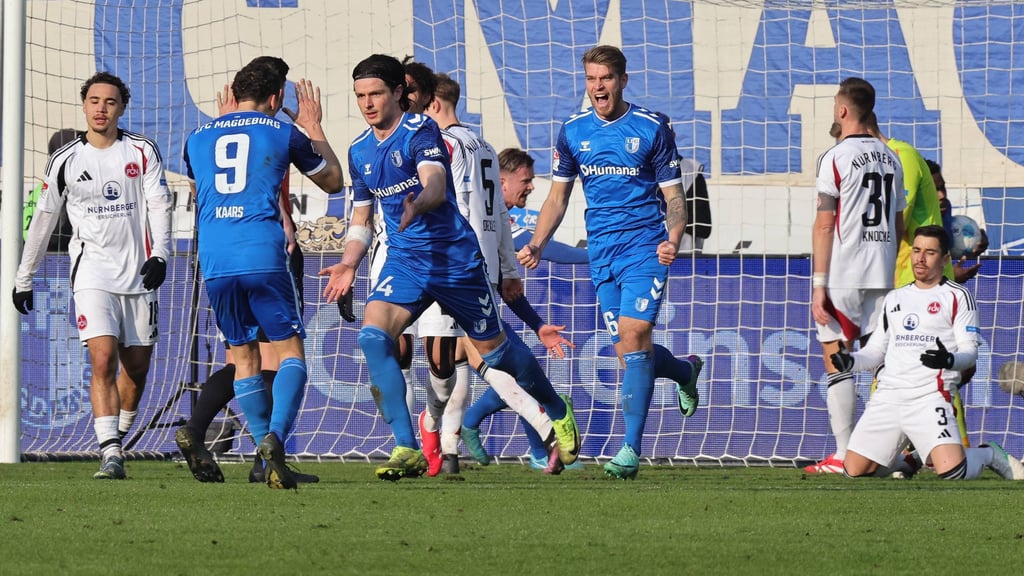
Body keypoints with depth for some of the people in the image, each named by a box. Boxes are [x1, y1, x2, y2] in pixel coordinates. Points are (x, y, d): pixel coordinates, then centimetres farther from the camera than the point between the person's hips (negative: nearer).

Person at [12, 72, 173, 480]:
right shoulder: (65, 160, 5)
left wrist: (159, 255, -18)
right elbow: (44, 218, 13)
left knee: (137, 368, 6)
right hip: (92, 273, -2)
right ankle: (110, 455, -21)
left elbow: (159, 205, -2)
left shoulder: (142, 152, 4)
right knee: (103, 361, -18)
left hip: (139, 272, 2)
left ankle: (116, 440, 26)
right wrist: (24, 278, 17)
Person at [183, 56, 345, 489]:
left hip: (214, 260, 3)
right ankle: (275, 435, -24)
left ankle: (269, 455, 10)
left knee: (243, 356, 13)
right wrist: (314, 128, 34)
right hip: (263, 255, -3)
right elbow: (333, 182, 21)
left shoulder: (199, 138, 16)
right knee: (290, 350, -1)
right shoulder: (283, 133, 7)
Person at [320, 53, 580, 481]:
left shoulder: (420, 131, -14)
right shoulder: (360, 151, 6)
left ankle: (559, 412, 37)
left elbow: (436, 187, -31)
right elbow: (361, 217, 16)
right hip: (404, 261, 5)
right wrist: (348, 264, 0)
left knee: (493, 348, 8)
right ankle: (407, 450, -20)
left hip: (455, 257, -5)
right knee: (372, 336, -21)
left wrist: (417, 205, -54)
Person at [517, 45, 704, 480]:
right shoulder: (573, 131, 7)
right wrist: (537, 244, 2)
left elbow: (673, 194, -2)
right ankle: (686, 371, 39)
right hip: (601, 251, 4)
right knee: (628, 352, 5)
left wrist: (674, 240, -20)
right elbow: (558, 195, 15)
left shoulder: (652, 128, -3)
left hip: (644, 246, -4)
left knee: (633, 336, -17)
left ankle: (631, 448, -16)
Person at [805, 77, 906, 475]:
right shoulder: (890, 158, 11)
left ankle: (844, 457, -5)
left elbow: (824, 225, -11)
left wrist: (818, 285, -10)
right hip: (882, 277, 6)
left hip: (842, 277, -6)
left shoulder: (836, 158, -9)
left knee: (837, 363, -2)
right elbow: (898, 224, 15)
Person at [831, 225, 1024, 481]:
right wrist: (850, 361, 0)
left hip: (929, 396, -5)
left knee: (952, 470, -24)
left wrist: (949, 360, -26)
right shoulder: (894, 298, 21)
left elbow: (970, 352, -3)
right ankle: (906, 461, 26)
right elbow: (875, 351, 22)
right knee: (854, 469, -5)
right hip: (888, 396, 5)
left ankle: (989, 454, 11)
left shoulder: (957, 296, 4)